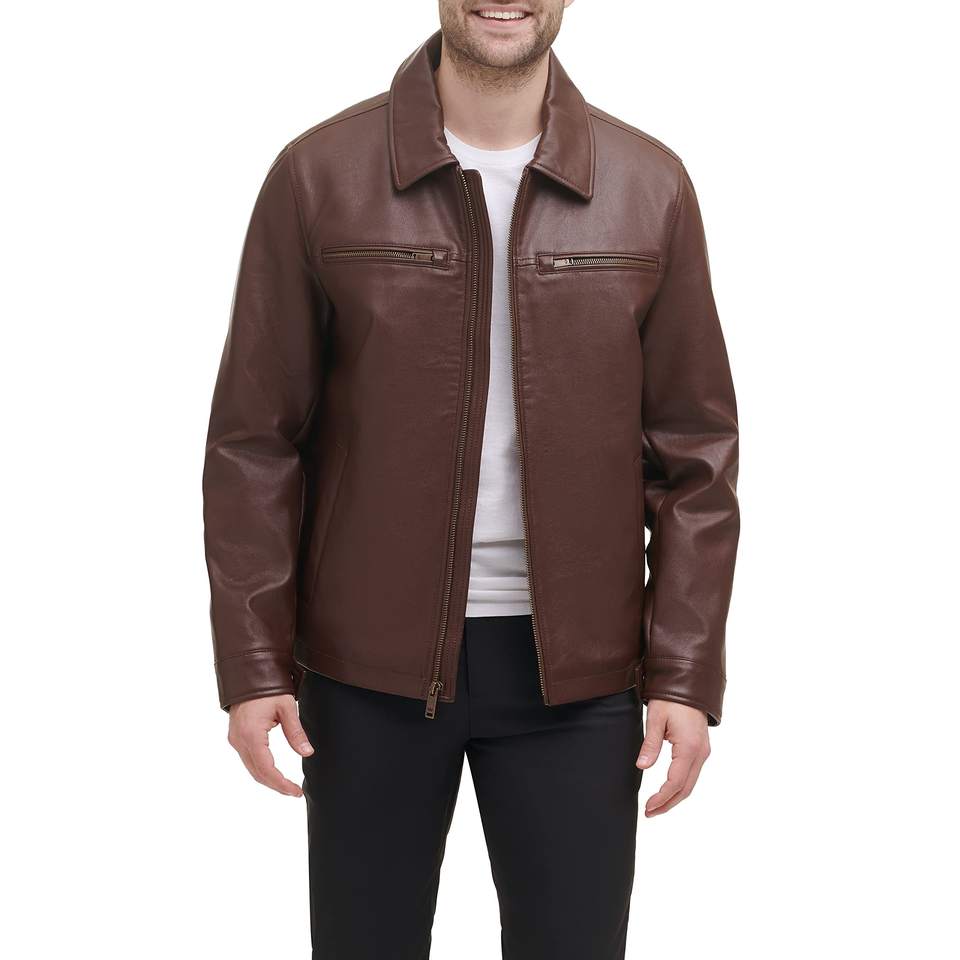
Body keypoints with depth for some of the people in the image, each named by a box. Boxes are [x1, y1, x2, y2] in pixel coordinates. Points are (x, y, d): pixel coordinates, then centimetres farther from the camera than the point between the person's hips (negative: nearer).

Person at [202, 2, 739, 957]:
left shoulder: (651, 188, 1)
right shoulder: (318, 176, -3)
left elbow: (694, 454, 2)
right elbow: (254, 441, -1)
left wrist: (686, 677, -3)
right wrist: (252, 664, -5)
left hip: (575, 666, 1)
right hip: (369, 660, 0)